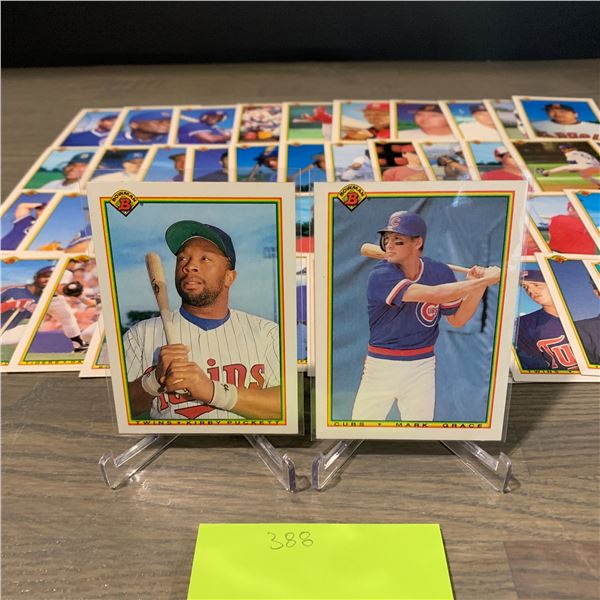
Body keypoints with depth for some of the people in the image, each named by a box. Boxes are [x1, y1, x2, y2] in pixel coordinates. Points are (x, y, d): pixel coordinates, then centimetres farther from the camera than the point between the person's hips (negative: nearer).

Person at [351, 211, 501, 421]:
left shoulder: (441, 273, -4)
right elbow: (433, 295, -30)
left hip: (421, 367, 3)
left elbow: (457, 319, 5)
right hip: (380, 365, -2)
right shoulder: (380, 276, -19)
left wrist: (478, 286, -11)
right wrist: (484, 280, -25)